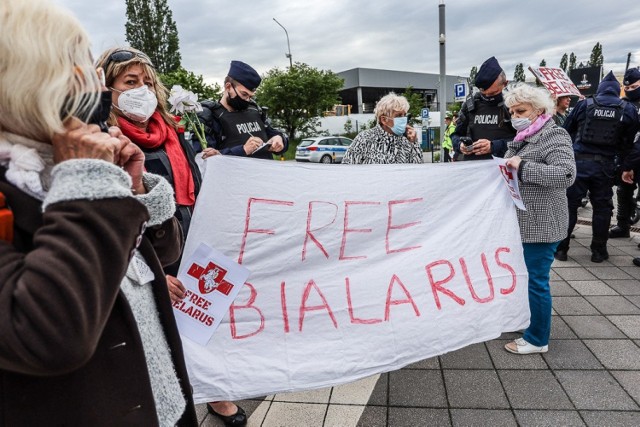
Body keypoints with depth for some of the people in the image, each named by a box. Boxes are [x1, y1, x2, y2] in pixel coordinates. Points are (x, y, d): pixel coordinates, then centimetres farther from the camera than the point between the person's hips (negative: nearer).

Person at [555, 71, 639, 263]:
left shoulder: (584, 105, 2)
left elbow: (566, 132, 6)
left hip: (578, 161, -1)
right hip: (605, 165, 1)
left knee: (569, 204, 3)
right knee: (602, 207, 11)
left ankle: (561, 248, 4)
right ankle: (598, 251, 18)